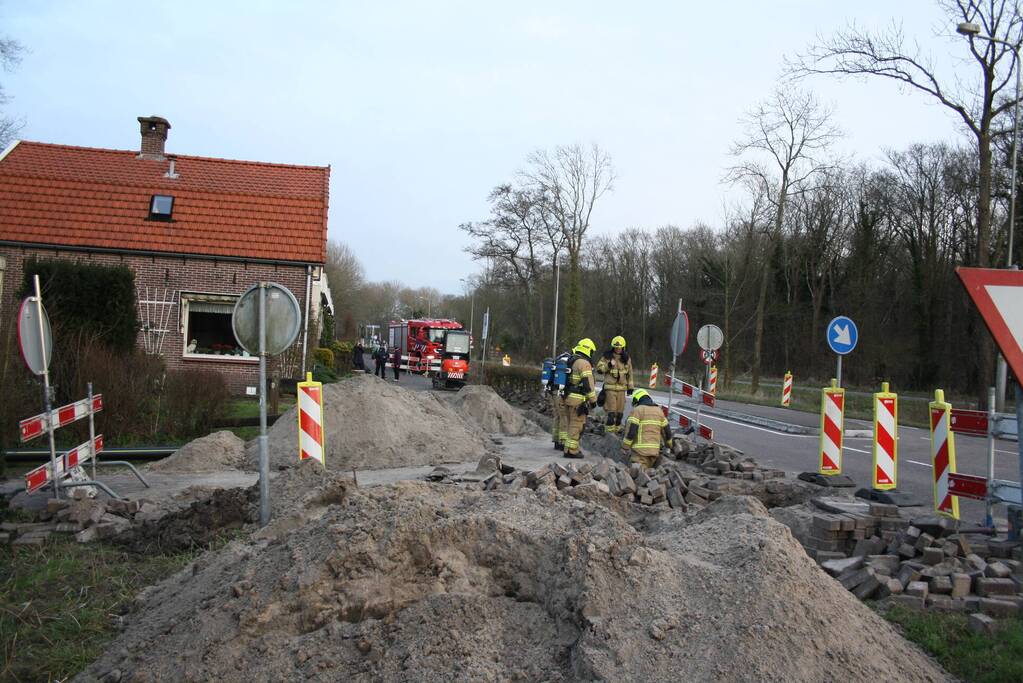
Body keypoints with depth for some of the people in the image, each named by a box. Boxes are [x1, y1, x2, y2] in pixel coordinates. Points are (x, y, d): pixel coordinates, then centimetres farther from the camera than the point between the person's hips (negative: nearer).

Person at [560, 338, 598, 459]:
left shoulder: (569, 361, 13)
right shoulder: (584, 364, -14)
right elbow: (588, 384, -17)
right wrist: (593, 400, -10)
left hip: (566, 397, 9)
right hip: (578, 400, -9)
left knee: (566, 422, 17)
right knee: (576, 424, -2)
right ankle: (571, 450, 0)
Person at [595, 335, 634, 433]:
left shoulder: (626, 358, 9)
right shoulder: (607, 356, -1)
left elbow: (629, 374, 16)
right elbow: (599, 368, -2)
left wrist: (630, 387, 14)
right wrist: (609, 365, -17)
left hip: (622, 388, 4)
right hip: (610, 387, -4)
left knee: (620, 411, 6)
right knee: (611, 410, -10)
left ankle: (617, 428, 18)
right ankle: (609, 430, -4)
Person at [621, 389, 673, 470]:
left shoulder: (637, 410, -5)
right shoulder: (659, 410, 15)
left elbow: (631, 431, -13)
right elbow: (666, 430, 19)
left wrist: (624, 447, -5)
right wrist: (669, 445, 35)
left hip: (640, 449, -6)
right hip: (654, 449, 6)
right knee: (645, 470, 17)